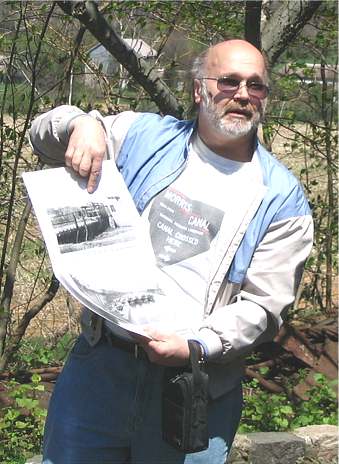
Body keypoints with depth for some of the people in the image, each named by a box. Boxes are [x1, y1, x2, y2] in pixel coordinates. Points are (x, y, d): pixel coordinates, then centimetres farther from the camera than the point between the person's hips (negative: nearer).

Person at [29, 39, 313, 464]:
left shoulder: (282, 198, 0)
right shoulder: (143, 136, 6)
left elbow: (263, 307, -5)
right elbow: (45, 134, 12)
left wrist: (197, 346, -21)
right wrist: (82, 123, -12)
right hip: (98, 365, 2)